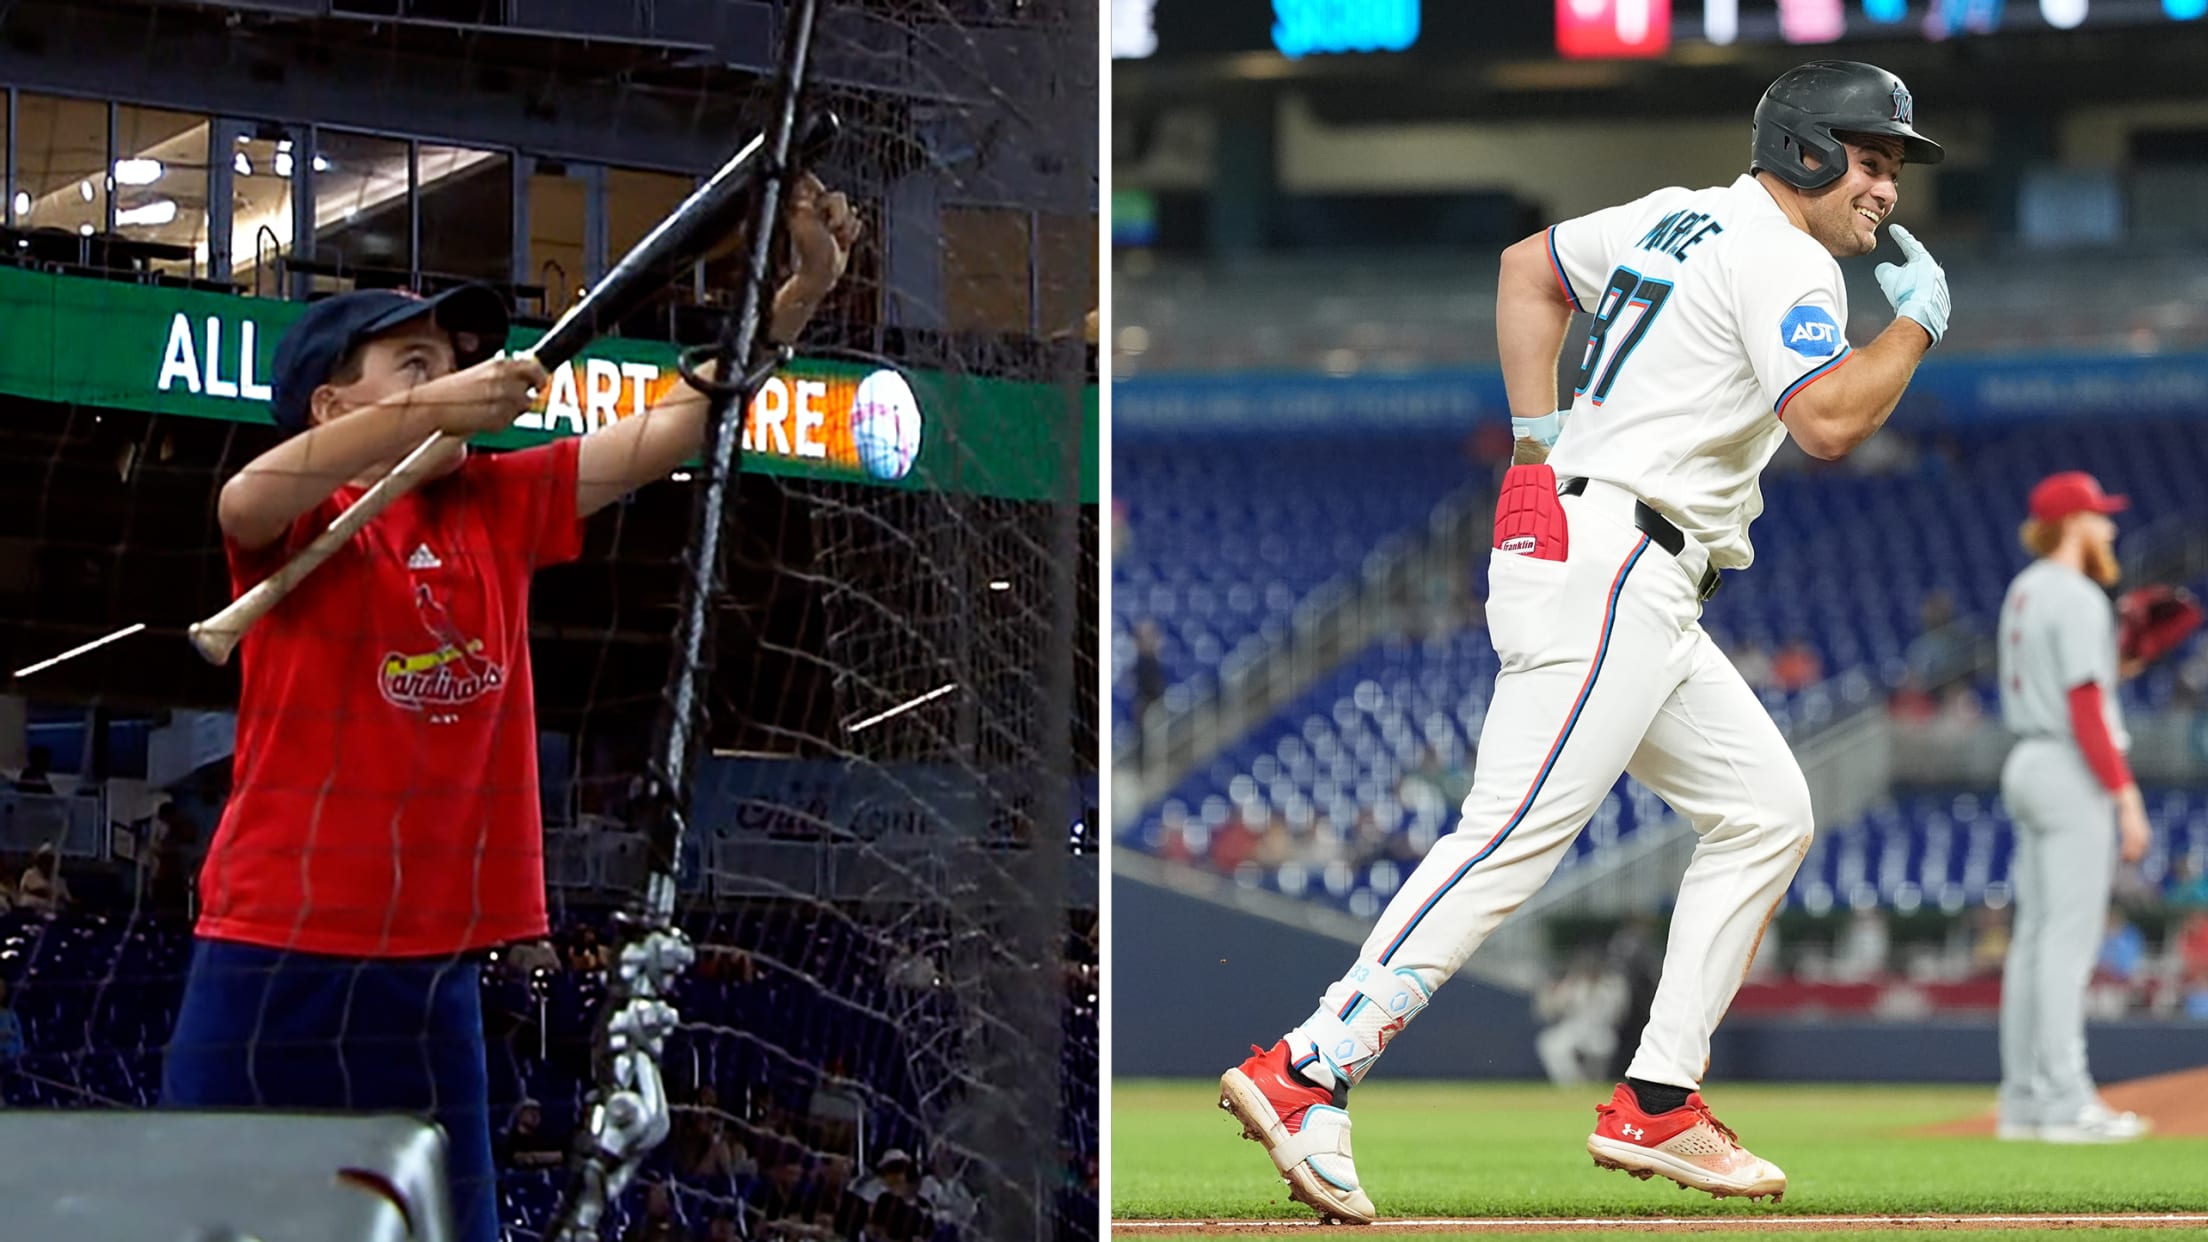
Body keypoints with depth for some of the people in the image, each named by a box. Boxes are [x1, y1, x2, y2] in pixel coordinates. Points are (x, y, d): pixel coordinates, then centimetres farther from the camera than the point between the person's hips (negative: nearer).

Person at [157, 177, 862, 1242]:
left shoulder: (496, 507, 13)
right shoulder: (304, 520, -1)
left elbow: (678, 426, 12)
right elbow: (245, 501, -25)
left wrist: (804, 286, 1)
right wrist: (437, 409, -32)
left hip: (433, 974, 5)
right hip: (273, 962, -5)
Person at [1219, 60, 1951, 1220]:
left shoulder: (1680, 218, 19)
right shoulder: (1784, 260, -9)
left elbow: (1528, 267, 28)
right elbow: (1825, 421, -21)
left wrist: (1537, 437, 22)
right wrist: (1914, 322, -6)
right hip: (1610, 568, -11)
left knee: (1765, 812, 12)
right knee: (1514, 833, -19)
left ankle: (1656, 1107, 9)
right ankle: (1306, 1075, -26)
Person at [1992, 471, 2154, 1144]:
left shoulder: (2023, 591, 16)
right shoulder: (2076, 598, -14)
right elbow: (2086, 707, -20)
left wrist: (2117, 659, 18)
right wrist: (2125, 795, -20)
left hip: (2029, 762, 10)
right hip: (2076, 772, -10)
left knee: (2036, 935, 9)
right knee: (2069, 937, -10)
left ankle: (2023, 1100, 10)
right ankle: (2065, 1103, -12)